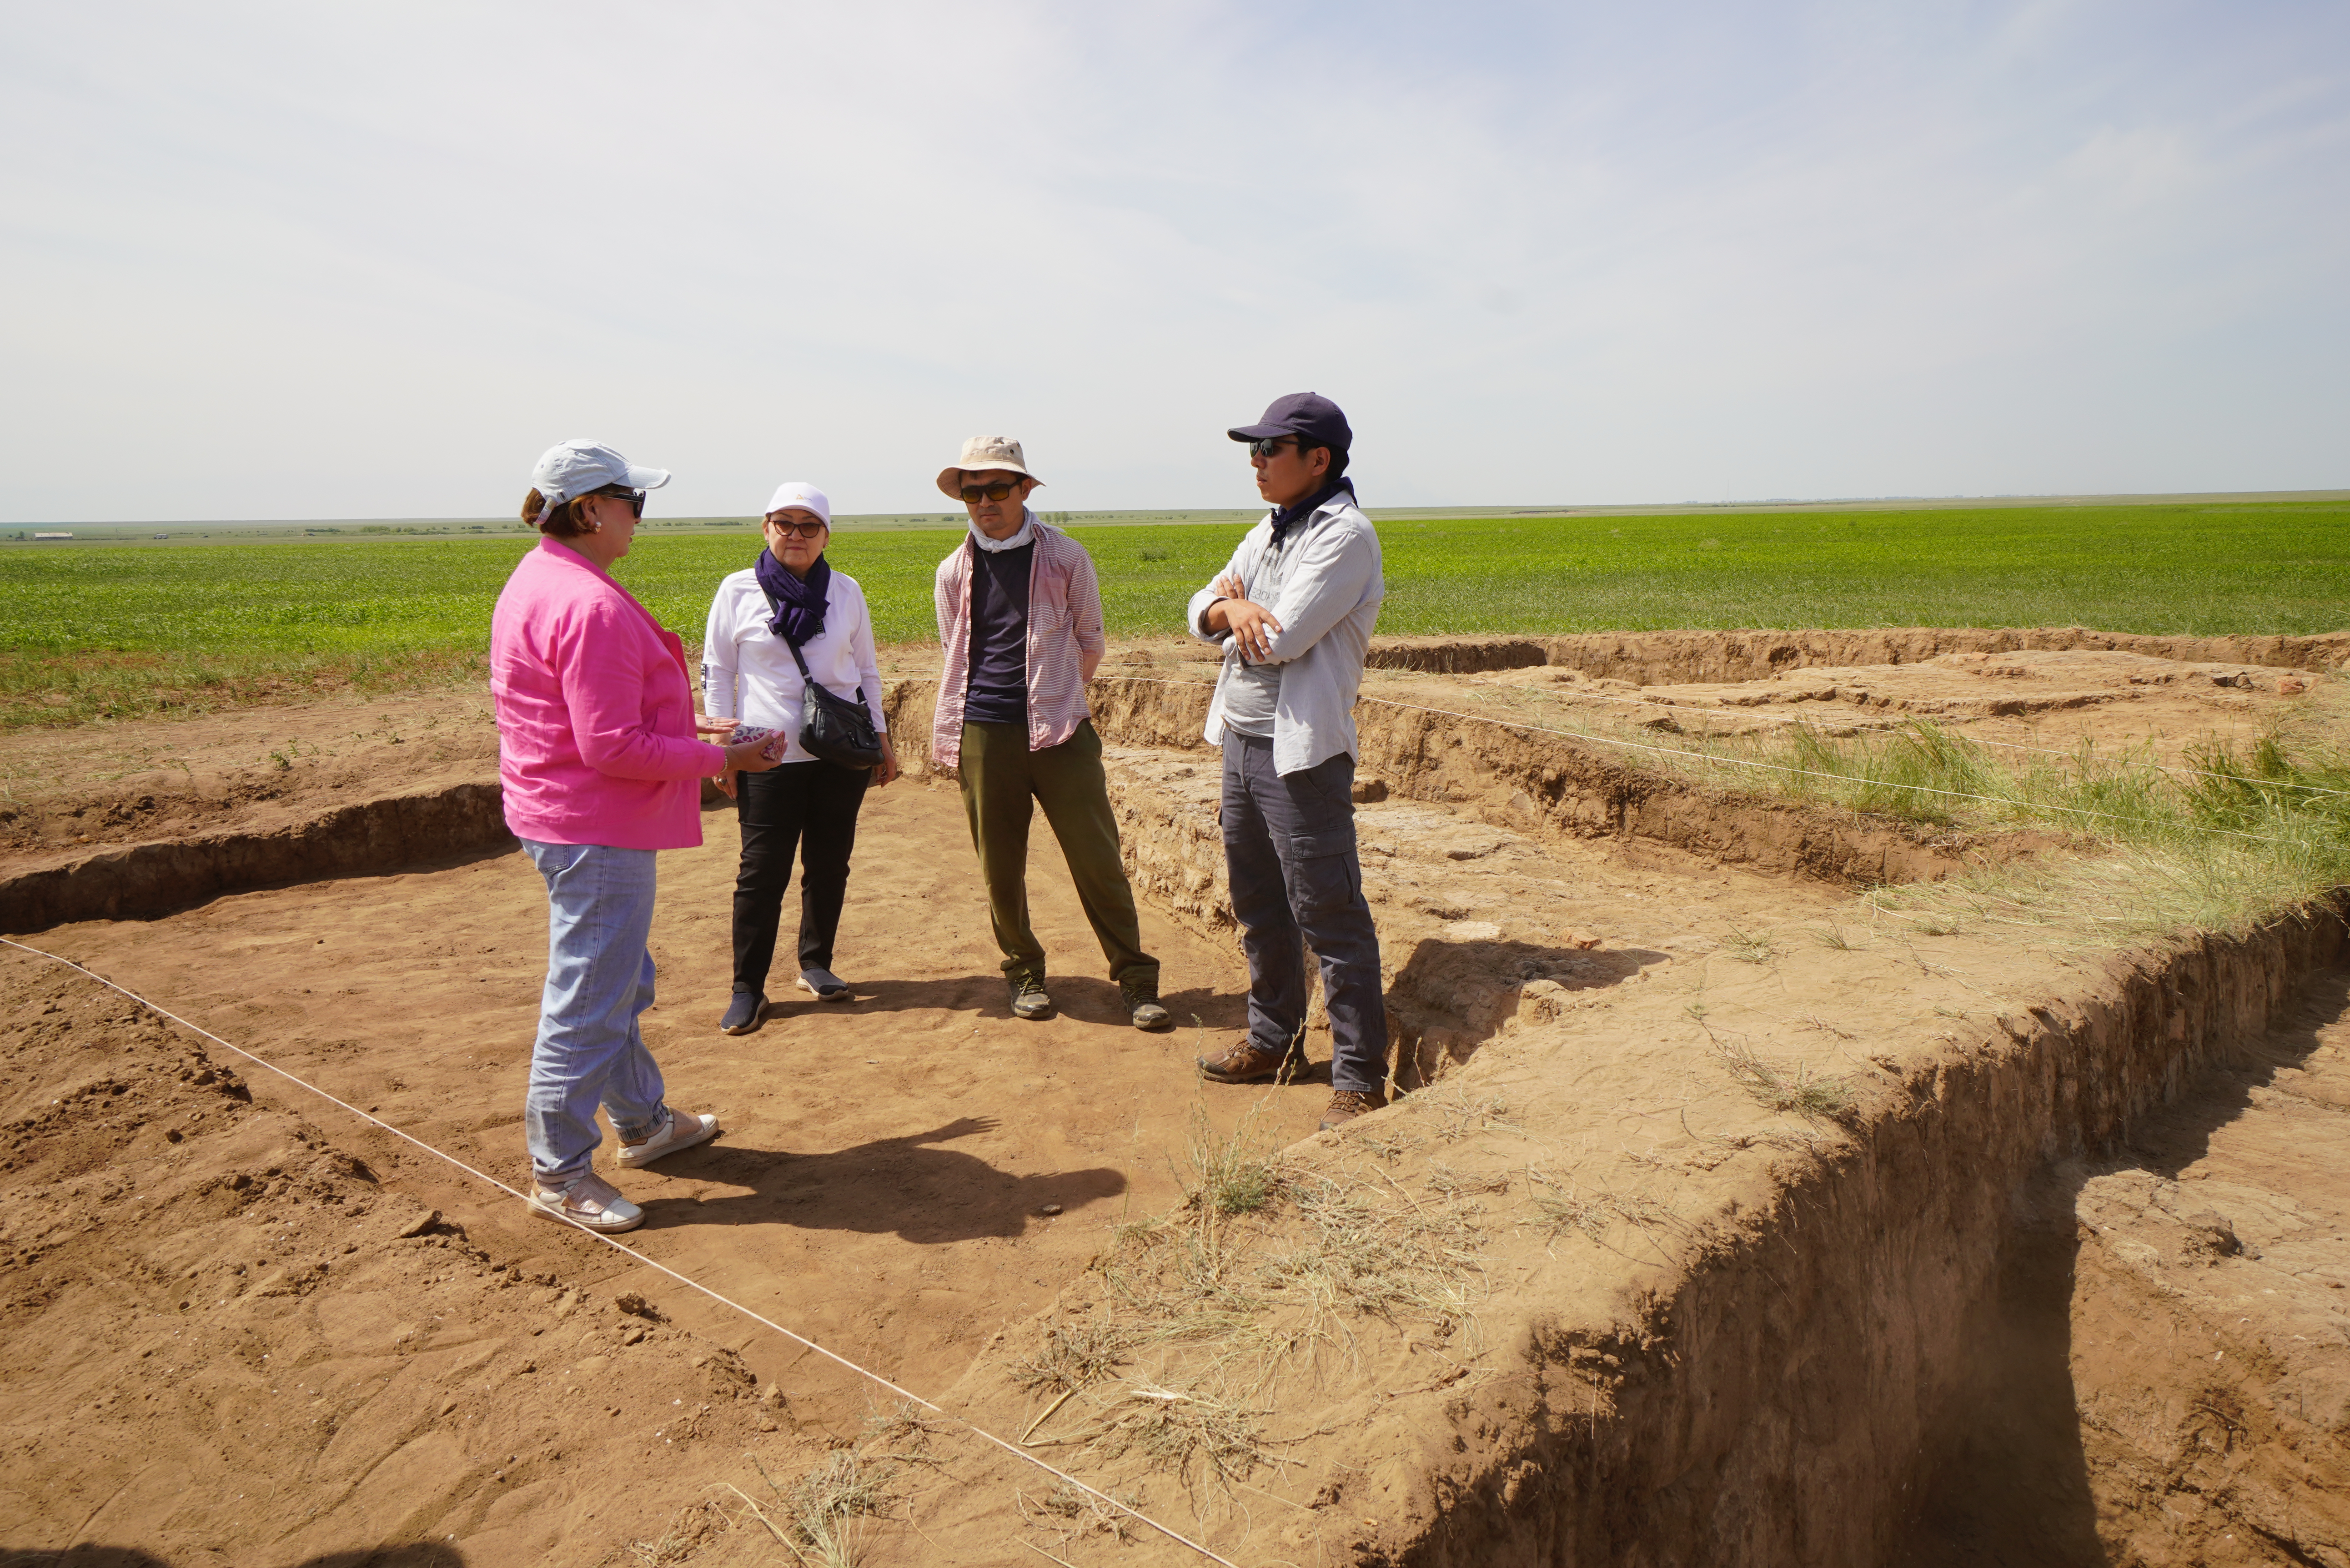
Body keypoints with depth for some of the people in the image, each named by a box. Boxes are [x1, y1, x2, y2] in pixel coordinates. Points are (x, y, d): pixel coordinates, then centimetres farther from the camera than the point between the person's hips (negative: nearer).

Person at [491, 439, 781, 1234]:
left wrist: (680, 735, 15)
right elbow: (612, 749, -26)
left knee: (620, 984, 22)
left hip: (559, 814, 11)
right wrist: (717, 758, -16)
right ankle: (559, 1173, 14)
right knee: (589, 999, 0)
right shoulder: (592, 606, -23)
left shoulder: (536, 581, 11)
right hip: (596, 832, -11)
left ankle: (643, 1123, 38)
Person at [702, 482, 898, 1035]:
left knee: (829, 864, 9)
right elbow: (716, 673, 4)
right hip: (770, 758, -2)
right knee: (763, 871, -2)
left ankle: (816, 964, 26)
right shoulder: (738, 590, 1)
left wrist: (882, 736, 13)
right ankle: (748, 988, 8)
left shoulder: (846, 591, 8)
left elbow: (867, 671, 15)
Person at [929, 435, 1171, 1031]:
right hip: (984, 734, 2)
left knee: (1097, 858, -3)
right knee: (1000, 867, 6)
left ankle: (1136, 979, 10)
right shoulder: (954, 572, 9)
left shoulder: (1065, 557, 3)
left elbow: (1091, 645, 12)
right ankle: (1024, 972, 26)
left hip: (1059, 730, -2)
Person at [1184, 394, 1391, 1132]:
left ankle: (1360, 1078, 5)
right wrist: (1231, 609, -13)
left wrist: (1236, 604, 0)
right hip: (1241, 739, 9)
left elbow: (1282, 639, -20)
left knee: (1328, 913, -4)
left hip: (1301, 750, -9)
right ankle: (1274, 1041, 32)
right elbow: (1202, 613, 10)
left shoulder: (1344, 534, -13)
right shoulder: (1267, 532, 15)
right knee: (1257, 905, 17)